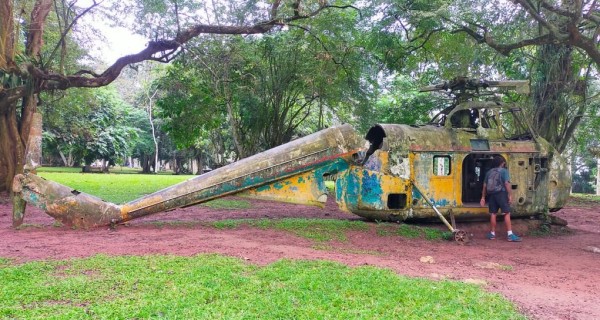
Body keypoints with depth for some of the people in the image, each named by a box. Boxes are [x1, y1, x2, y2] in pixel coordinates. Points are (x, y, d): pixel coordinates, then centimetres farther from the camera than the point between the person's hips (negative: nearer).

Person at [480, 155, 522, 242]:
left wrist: (483, 197, 15)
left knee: (493, 214, 10)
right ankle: (510, 235, -11)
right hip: (501, 193, -5)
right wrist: (510, 195, -11)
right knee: (507, 213, -6)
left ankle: (492, 234, 15)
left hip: (491, 194, 5)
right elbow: (507, 183, -12)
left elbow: (485, 186, 12)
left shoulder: (489, 172, 13)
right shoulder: (503, 171, -1)